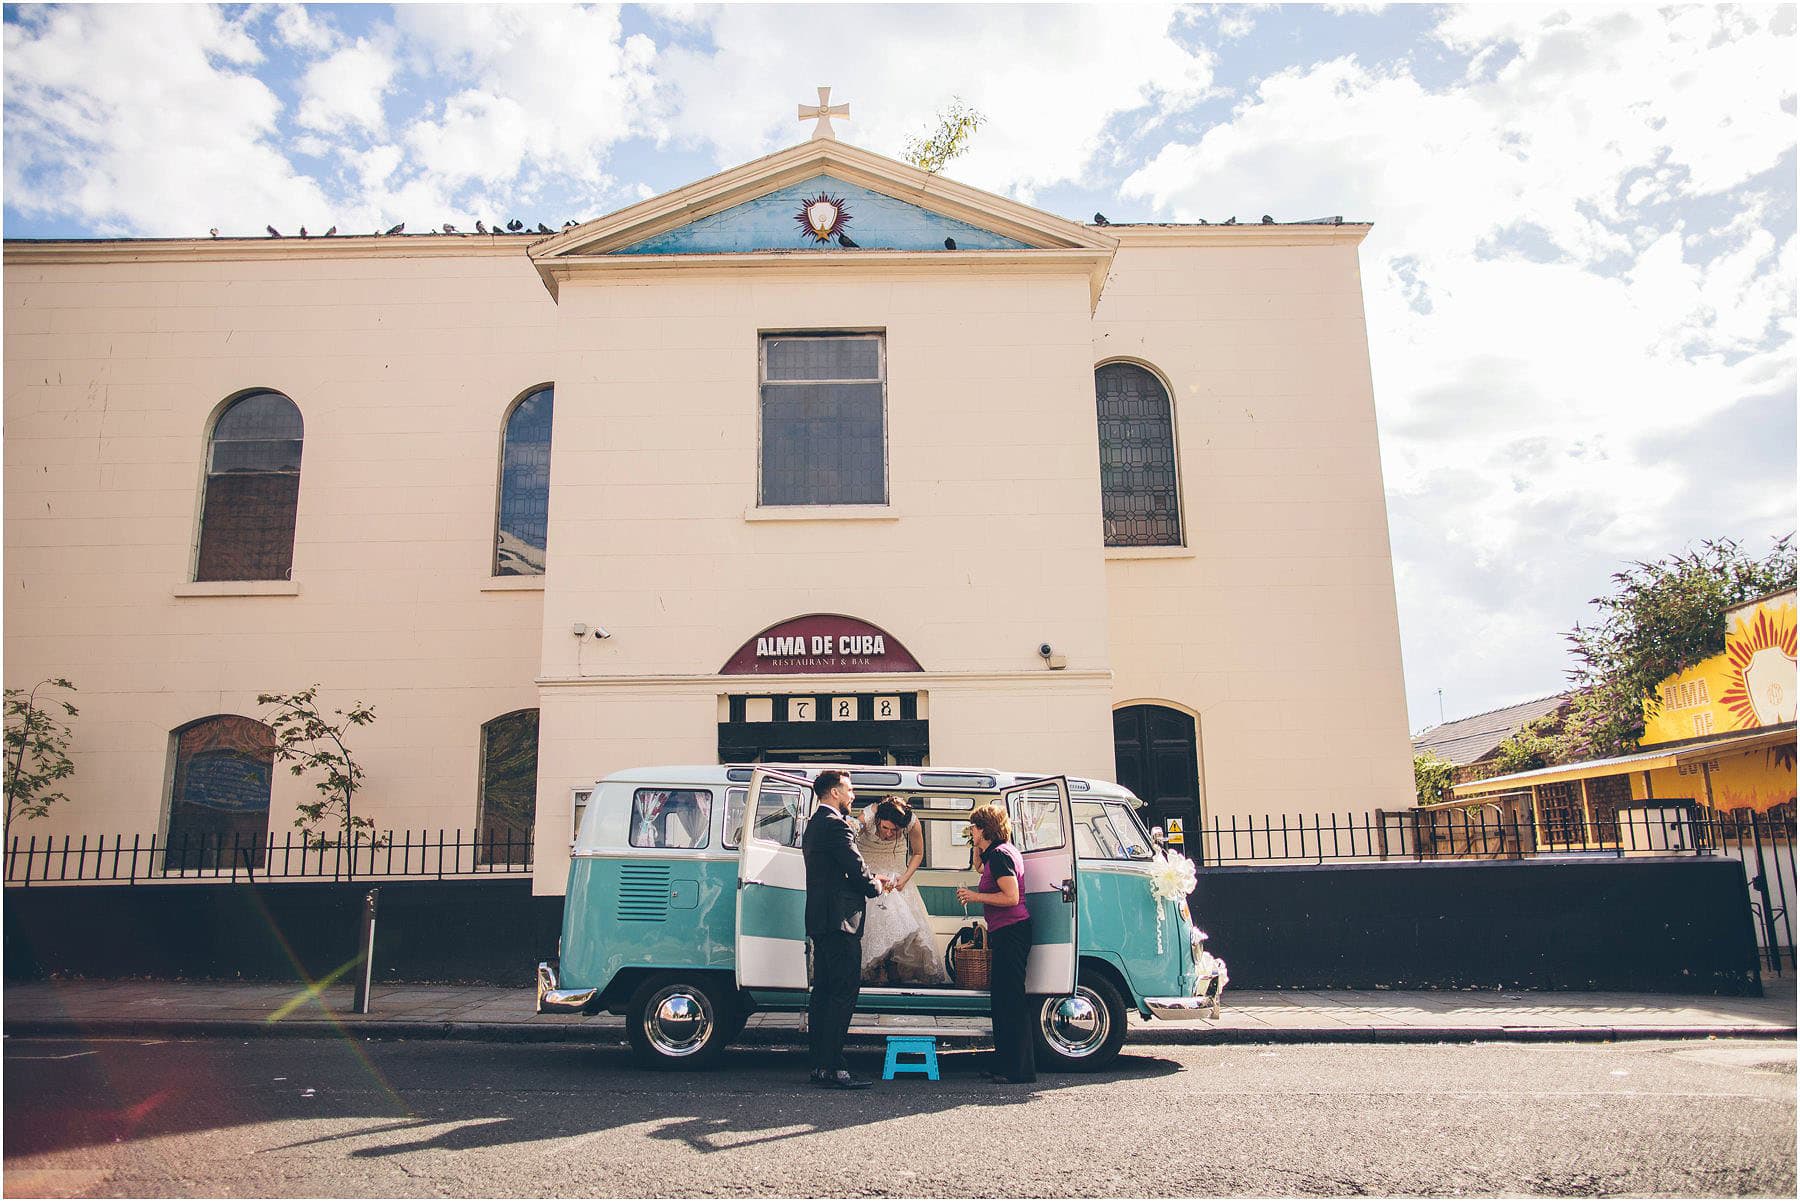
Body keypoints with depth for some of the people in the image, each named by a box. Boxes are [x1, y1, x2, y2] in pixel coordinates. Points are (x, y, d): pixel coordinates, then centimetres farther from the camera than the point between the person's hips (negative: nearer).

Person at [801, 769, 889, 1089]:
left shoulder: (814, 825, 20)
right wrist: (876, 886, 3)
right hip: (839, 919, -11)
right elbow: (857, 868, -16)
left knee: (823, 991, 12)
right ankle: (832, 1068, -9)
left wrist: (869, 880, 15)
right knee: (844, 993, -8)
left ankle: (820, 1065, 16)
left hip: (820, 921, 11)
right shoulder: (835, 824, -13)